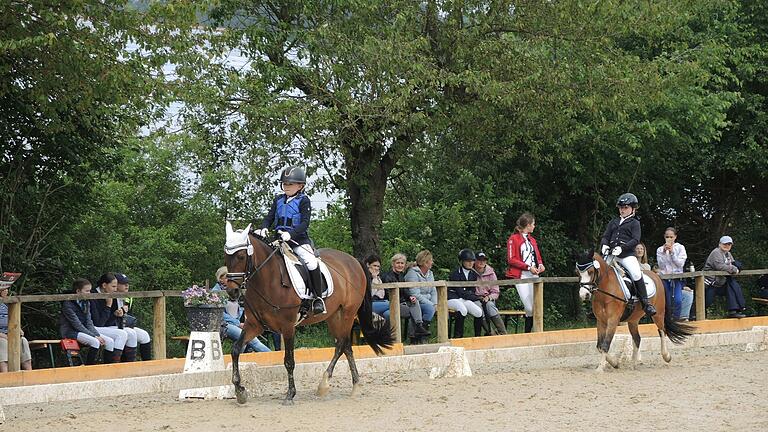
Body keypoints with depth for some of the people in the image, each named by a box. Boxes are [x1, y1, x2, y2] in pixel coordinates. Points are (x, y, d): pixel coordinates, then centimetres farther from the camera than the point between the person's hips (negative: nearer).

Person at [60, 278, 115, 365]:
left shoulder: (86, 303, 10)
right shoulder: (68, 304, -15)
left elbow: (89, 323, 8)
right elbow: (77, 325, -19)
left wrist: (97, 335, -11)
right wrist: (94, 336, -22)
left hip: (84, 330, 8)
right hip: (70, 331, -8)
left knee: (110, 341, -9)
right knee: (95, 342, -32)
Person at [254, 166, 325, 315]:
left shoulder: (303, 201, -3)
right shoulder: (278, 200, 12)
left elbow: (305, 223, -12)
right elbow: (269, 217, 11)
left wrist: (290, 233, -27)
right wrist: (264, 228, -11)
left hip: (298, 238, -5)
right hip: (279, 239, 5)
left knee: (311, 262, -26)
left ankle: (318, 298, -15)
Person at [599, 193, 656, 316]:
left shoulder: (634, 223, 8)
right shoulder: (613, 222, 22)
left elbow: (635, 240, -5)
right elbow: (605, 237, 18)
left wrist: (622, 248, -19)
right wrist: (604, 245, -6)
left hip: (627, 255, -5)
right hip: (611, 254, 5)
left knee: (636, 274, -25)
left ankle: (646, 303, -18)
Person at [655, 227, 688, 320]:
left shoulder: (680, 248, 7)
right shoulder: (660, 249, 8)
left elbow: (681, 264, -3)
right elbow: (661, 265, -1)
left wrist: (672, 252, -12)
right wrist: (664, 252, -11)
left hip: (677, 277, -1)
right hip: (664, 277, 1)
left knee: (678, 300, -19)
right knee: (667, 302, -5)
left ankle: (676, 319, -7)